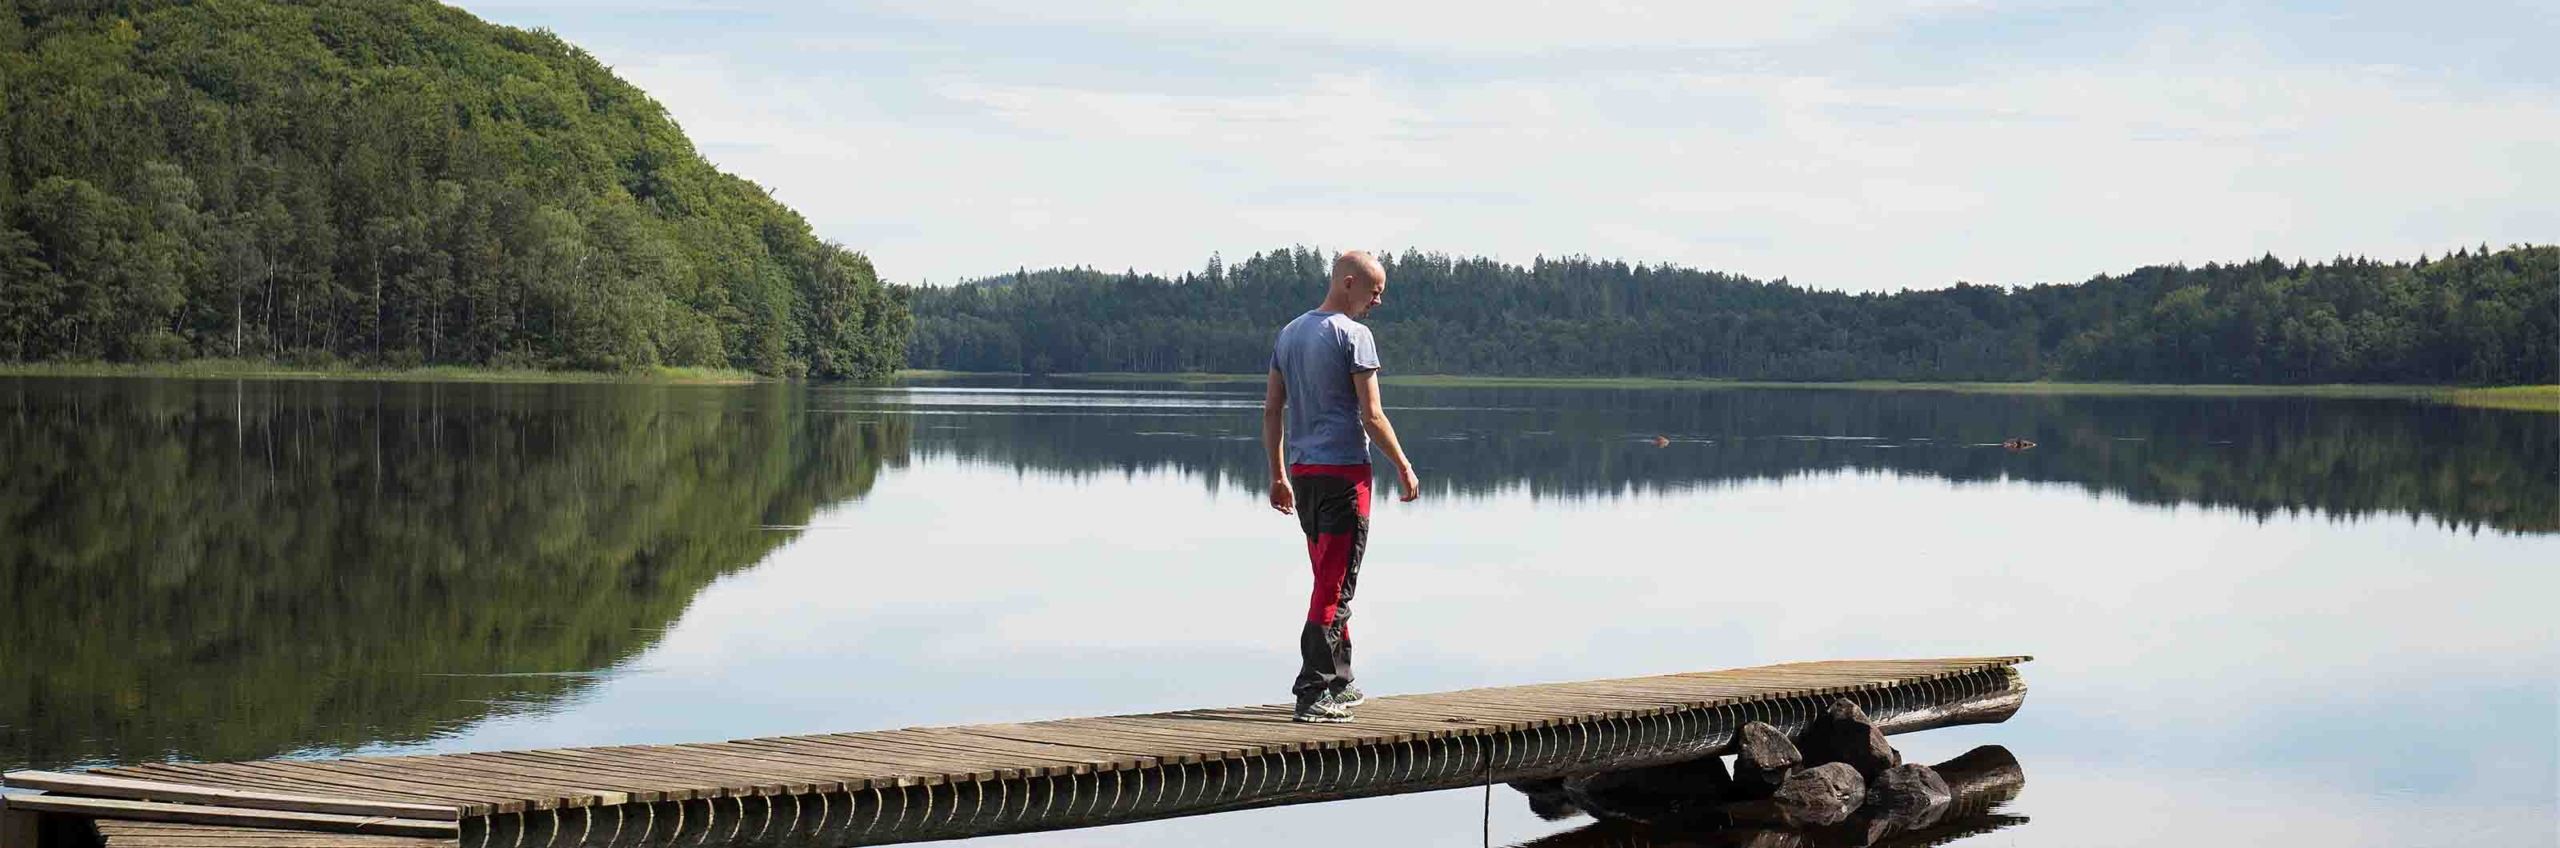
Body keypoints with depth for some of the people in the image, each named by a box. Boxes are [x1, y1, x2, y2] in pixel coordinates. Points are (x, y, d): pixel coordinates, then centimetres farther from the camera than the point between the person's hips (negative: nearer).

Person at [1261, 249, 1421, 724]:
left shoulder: (1289, 334, 12)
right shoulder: (1352, 334, -10)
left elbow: (1271, 410, 13)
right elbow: (1371, 416, -12)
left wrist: (1278, 476, 18)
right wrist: (1404, 468, -2)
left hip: (1301, 472, 8)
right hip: (1344, 471, -8)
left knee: (1329, 580, 19)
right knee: (1335, 587, -5)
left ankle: (1338, 684, 25)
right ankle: (1311, 694, -10)